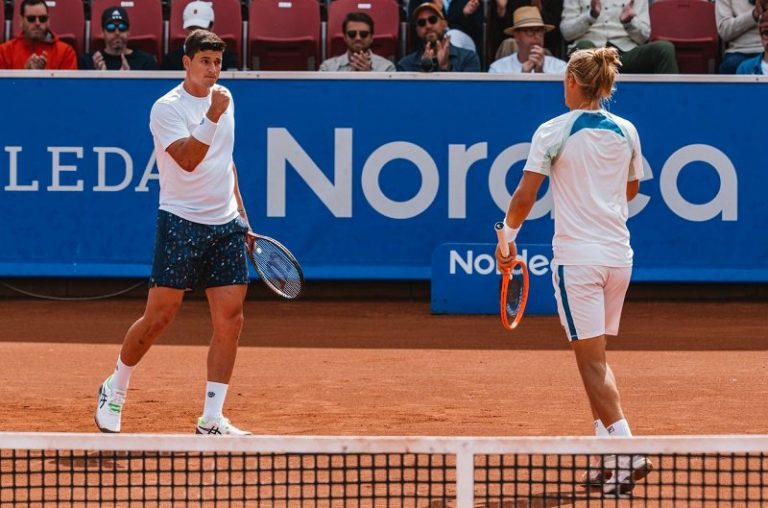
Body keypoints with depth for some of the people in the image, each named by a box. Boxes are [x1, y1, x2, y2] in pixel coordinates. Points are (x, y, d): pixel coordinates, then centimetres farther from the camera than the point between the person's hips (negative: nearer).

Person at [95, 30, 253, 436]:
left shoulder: (223, 101, 13)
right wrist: (212, 118, -33)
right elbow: (187, 159, -23)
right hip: (181, 223, -6)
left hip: (225, 226, 6)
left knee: (230, 318, -3)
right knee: (159, 316, -3)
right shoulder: (167, 108, -9)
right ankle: (114, 391, 20)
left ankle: (211, 419, 1)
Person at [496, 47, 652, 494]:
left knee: (592, 360, -4)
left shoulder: (553, 133, -8)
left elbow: (525, 195, -8)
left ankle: (628, 452, -15)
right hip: (618, 254, 5)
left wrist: (509, 235, 7)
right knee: (596, 358, 16)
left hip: (577, 256, -5)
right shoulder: (626, 132, 6)